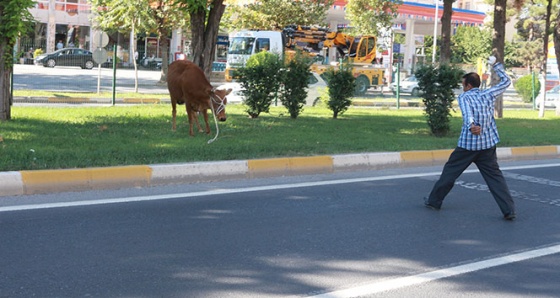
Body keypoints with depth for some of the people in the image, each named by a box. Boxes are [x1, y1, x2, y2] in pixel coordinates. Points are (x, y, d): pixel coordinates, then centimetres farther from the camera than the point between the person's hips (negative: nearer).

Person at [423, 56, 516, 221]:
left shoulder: (464, 97, -4)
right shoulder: (488, 94, 5)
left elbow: (467, 112, -27)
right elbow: (506, 81, 20)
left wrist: (471, 125, -46)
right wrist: (496, 66, 29)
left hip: (467, 145, -3)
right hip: (488, 145, 3)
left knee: (450, 171, 13)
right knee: (495, 177, 4)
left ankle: (434, 201, 23)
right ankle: (509, 210, -5)